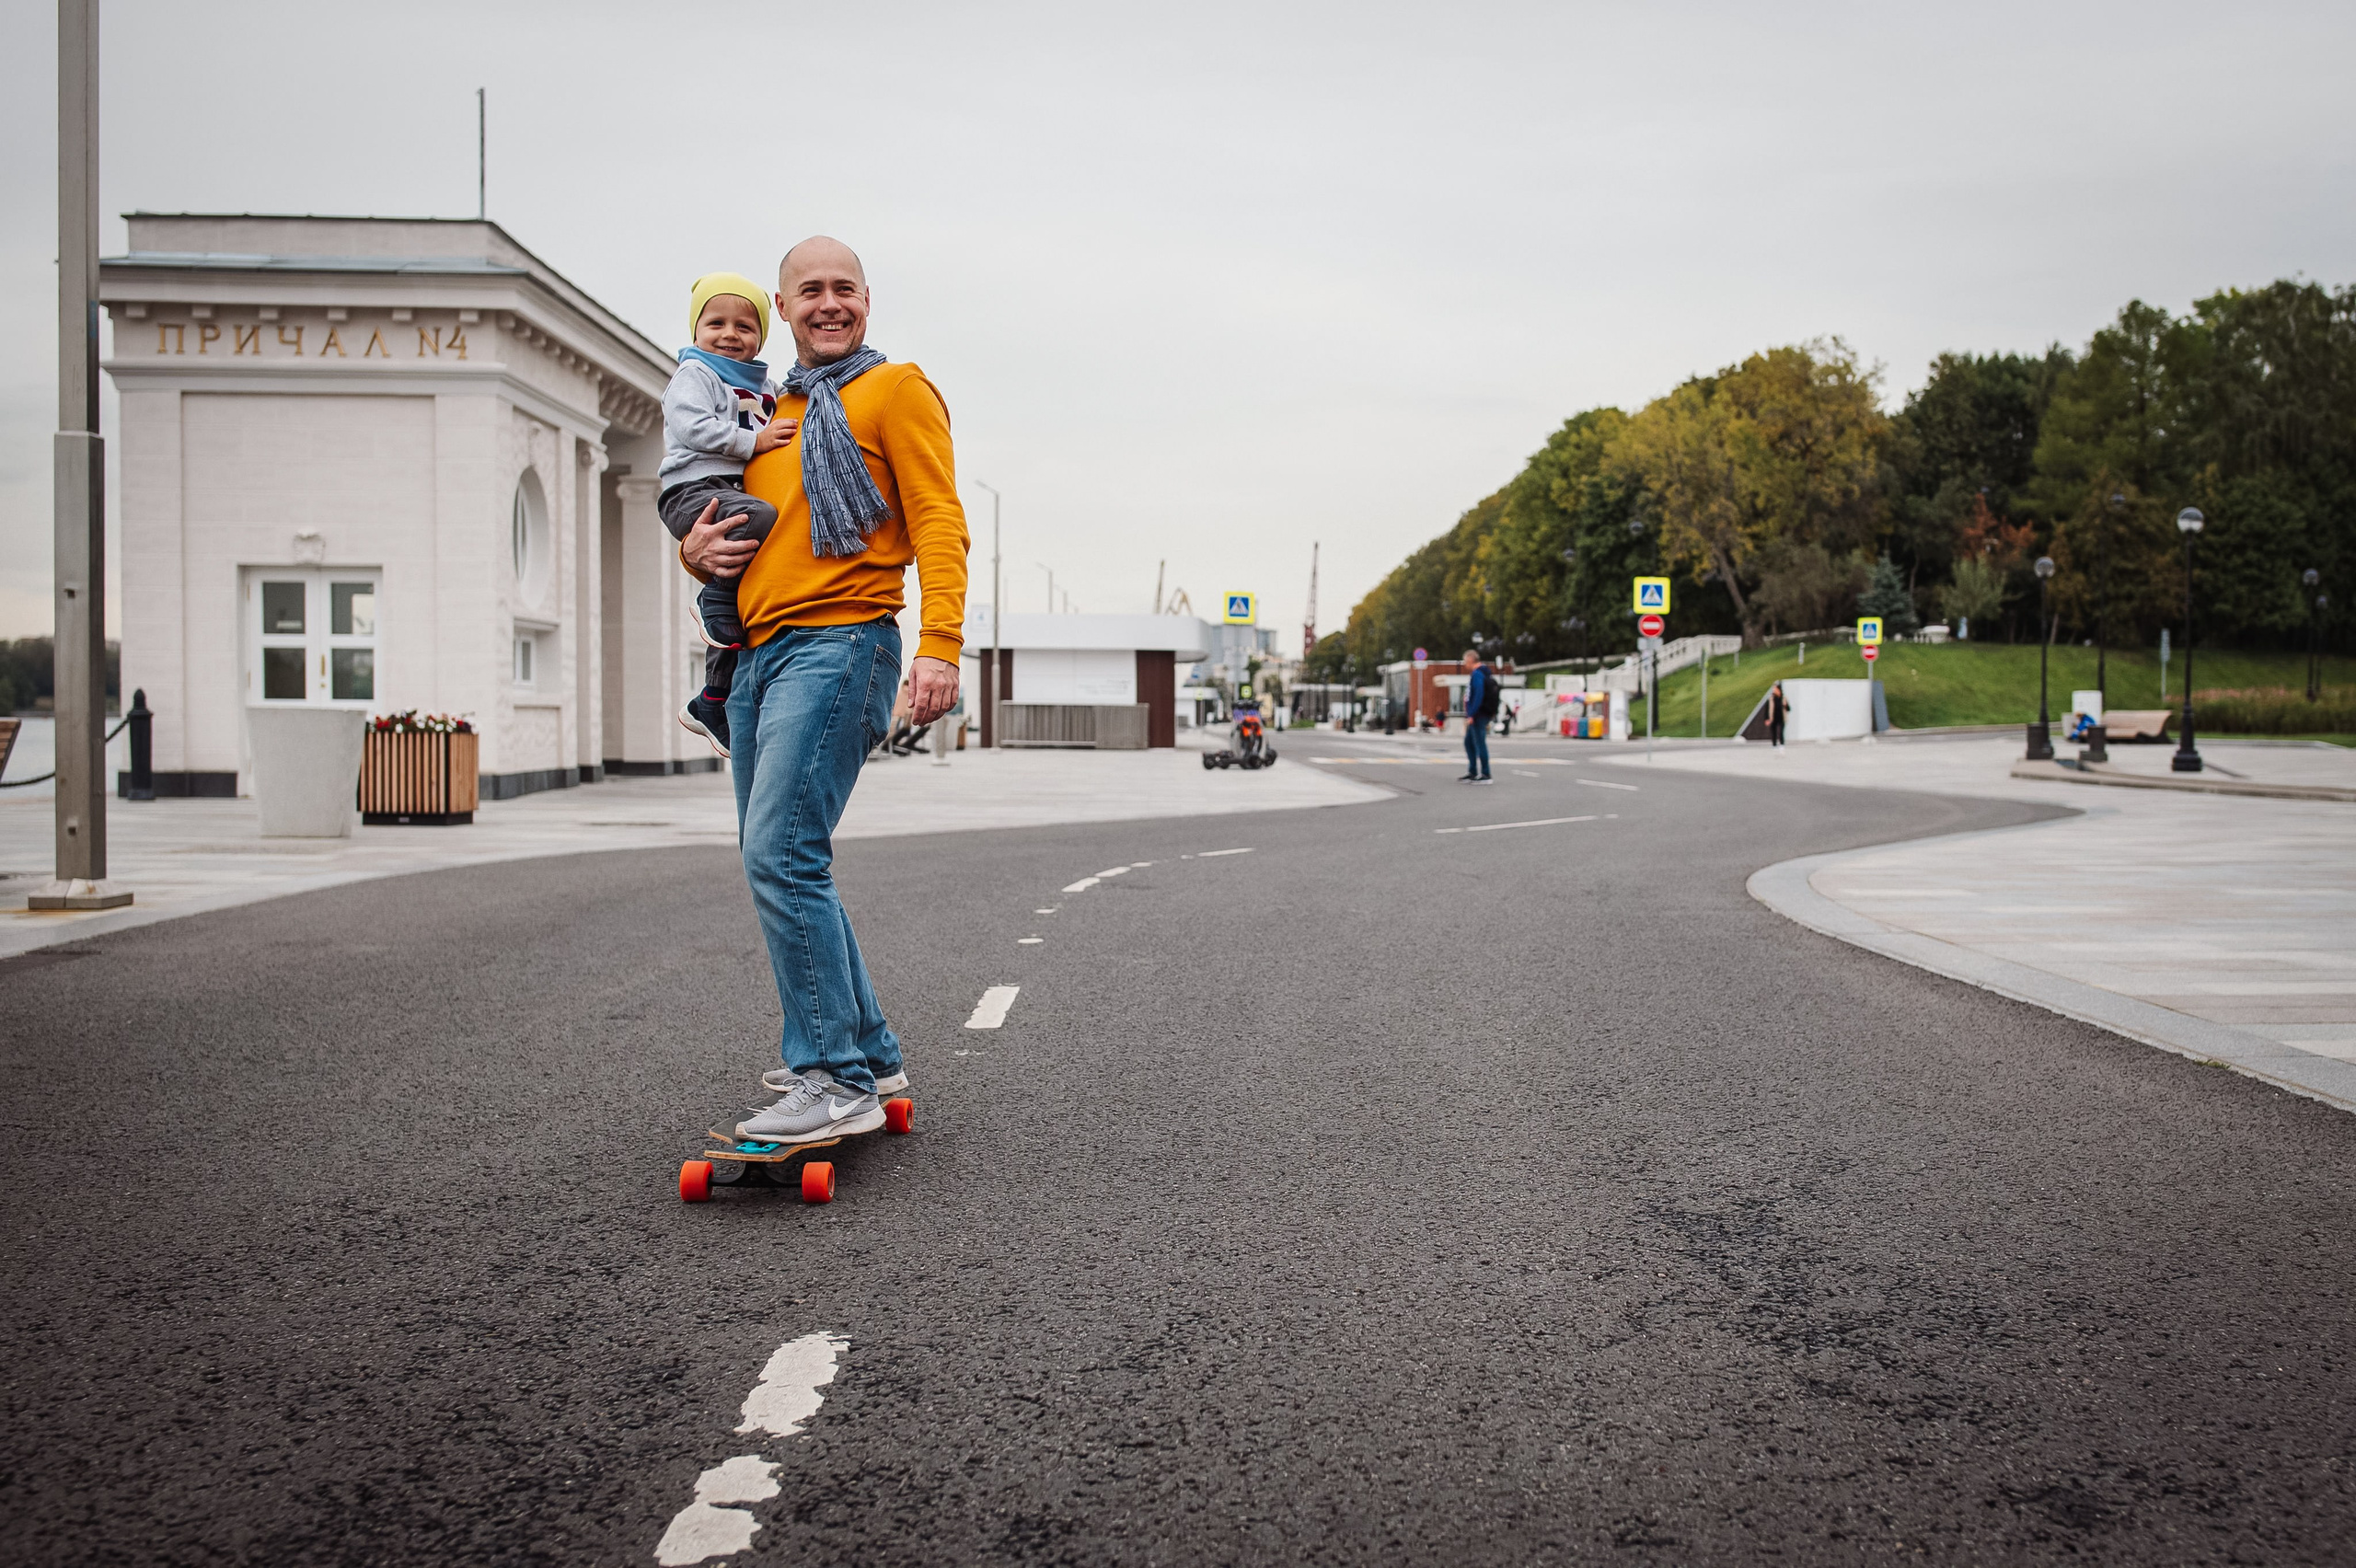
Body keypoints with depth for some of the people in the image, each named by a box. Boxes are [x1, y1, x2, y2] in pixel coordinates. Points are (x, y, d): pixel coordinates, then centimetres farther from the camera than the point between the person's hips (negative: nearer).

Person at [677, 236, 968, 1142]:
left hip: (836, 643, -9)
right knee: (779, 865, 11)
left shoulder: (895, 390, 4)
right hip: (758, 655, 9)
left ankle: (839, 1080, -15)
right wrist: (695, 549, 9)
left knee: (781, 854, -19)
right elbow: (718, 524, 34)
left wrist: (941, 642, -22)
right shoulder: (769, 414, 25)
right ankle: (869, 1053, 22)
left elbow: (938, 523, -8)